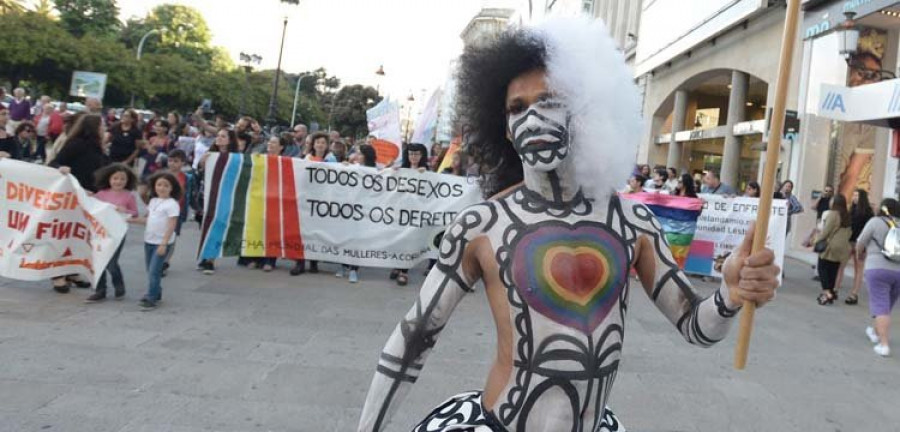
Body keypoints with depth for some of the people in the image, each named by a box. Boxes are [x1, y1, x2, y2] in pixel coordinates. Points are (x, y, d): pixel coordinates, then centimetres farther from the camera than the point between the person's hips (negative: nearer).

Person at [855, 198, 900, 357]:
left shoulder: (876, 221, -1)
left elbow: (859, 245, 2)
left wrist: (861, 254, 22)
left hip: (878, 268, -5)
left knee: (881, 307, -3)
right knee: (887, 306, 20)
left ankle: (884, 344, -9)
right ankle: (875, 331, 40)